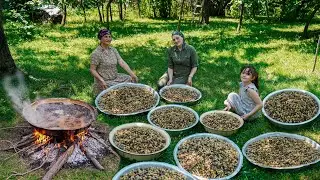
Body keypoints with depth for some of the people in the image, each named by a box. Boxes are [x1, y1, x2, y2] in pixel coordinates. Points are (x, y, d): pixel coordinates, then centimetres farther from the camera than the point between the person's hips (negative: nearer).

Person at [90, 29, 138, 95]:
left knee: (133, 79, 1)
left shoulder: (113, 50, 3)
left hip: (115, 77, 7)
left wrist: (132, 74, -14)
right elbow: (92, 70, -15)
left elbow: (122, 62, -5)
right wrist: (101, 80, -27)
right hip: (105, 81, -7)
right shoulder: (96, 53, -16)